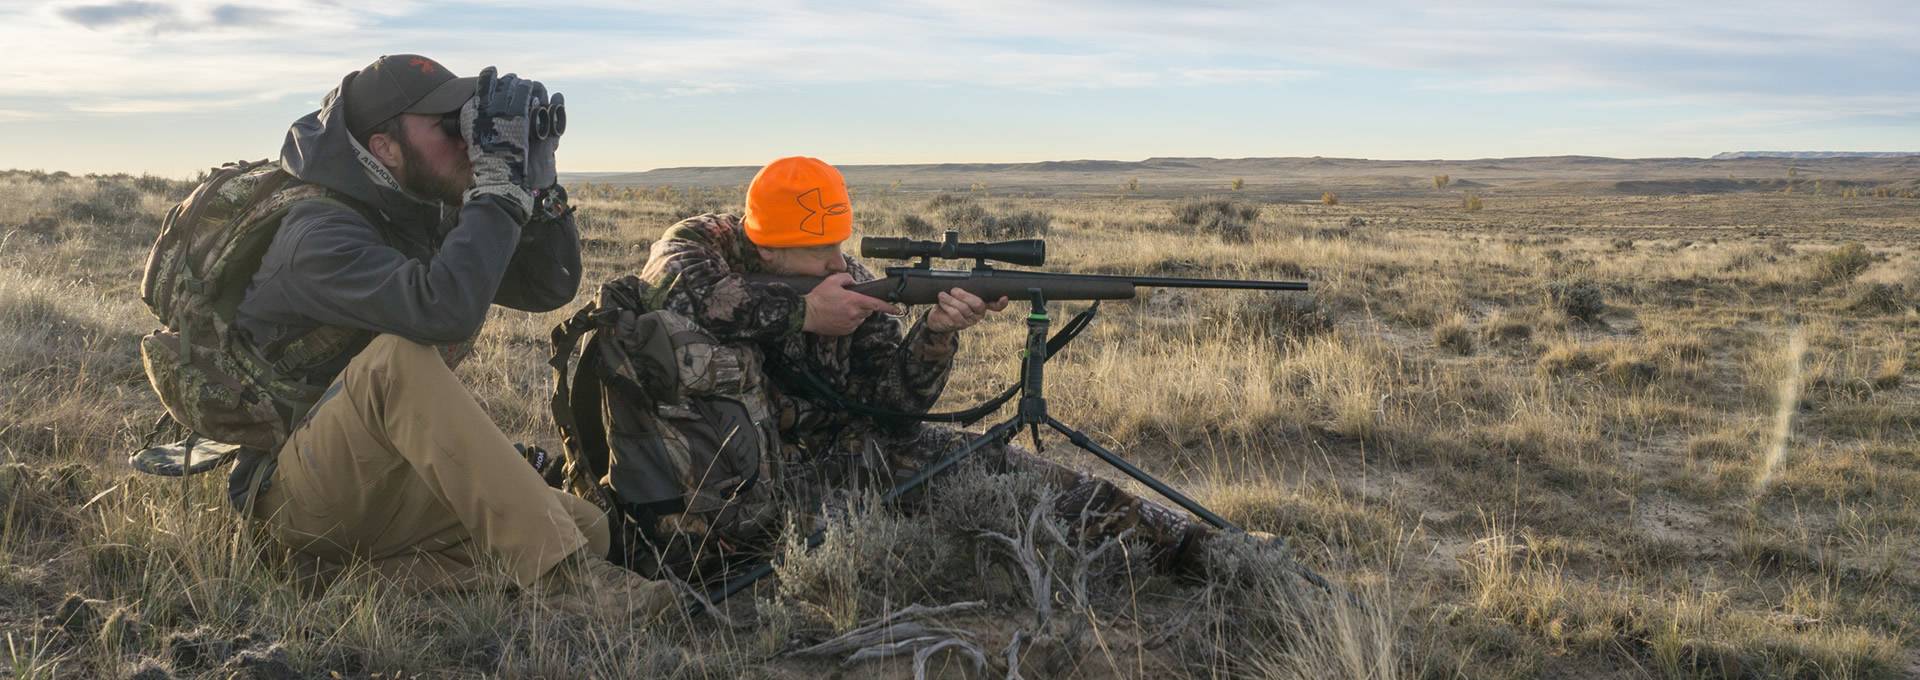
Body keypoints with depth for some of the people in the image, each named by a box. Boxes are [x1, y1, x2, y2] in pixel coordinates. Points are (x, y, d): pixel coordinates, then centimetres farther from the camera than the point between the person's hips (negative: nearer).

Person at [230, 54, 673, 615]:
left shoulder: (428, 216, 6)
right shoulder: (318, 235, -20)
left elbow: (551, 286, 7)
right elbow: (443, 310, -38)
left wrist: (535, 183, -7)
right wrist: (499, 187, -29)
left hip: (391, 489, 7)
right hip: (297, 496, -7)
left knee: (584, 526, -9)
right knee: (398, 356, -36)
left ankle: (368, 575, -15)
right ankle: (561, 576, -37)